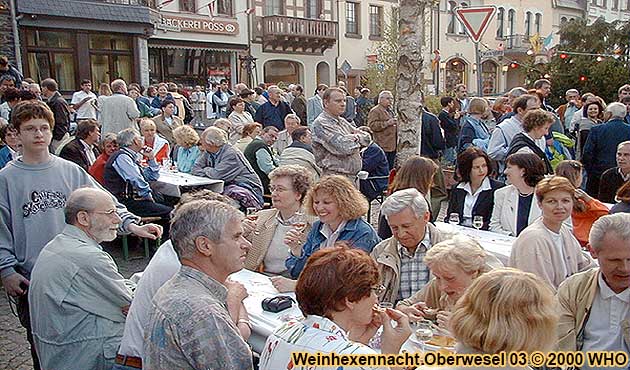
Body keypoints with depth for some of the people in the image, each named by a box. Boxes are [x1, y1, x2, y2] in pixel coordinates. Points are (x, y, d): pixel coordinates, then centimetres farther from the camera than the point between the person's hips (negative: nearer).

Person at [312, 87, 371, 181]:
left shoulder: (342, 121, 18)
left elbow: (367, 138, 18)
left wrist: (356, 136, -5)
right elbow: (344, 148, -21)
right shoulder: (320, 123, -11)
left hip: (352, 176, 9)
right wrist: (355, 141, 0)